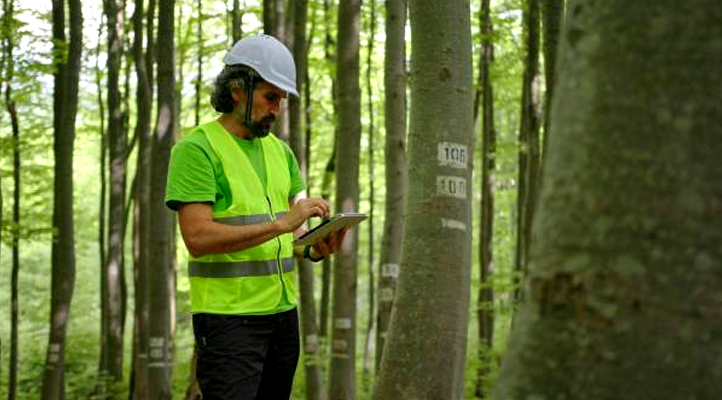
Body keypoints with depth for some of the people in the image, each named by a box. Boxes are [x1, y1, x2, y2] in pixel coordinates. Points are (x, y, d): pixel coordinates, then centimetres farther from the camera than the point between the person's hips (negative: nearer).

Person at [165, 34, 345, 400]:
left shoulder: (280, 151, 15)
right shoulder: (196, 149, -8)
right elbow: (198, 237, -18)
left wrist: (315, 248, -8)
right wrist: (281, 223, -22)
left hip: (281, 310, 7)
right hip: (227, 315, -7)